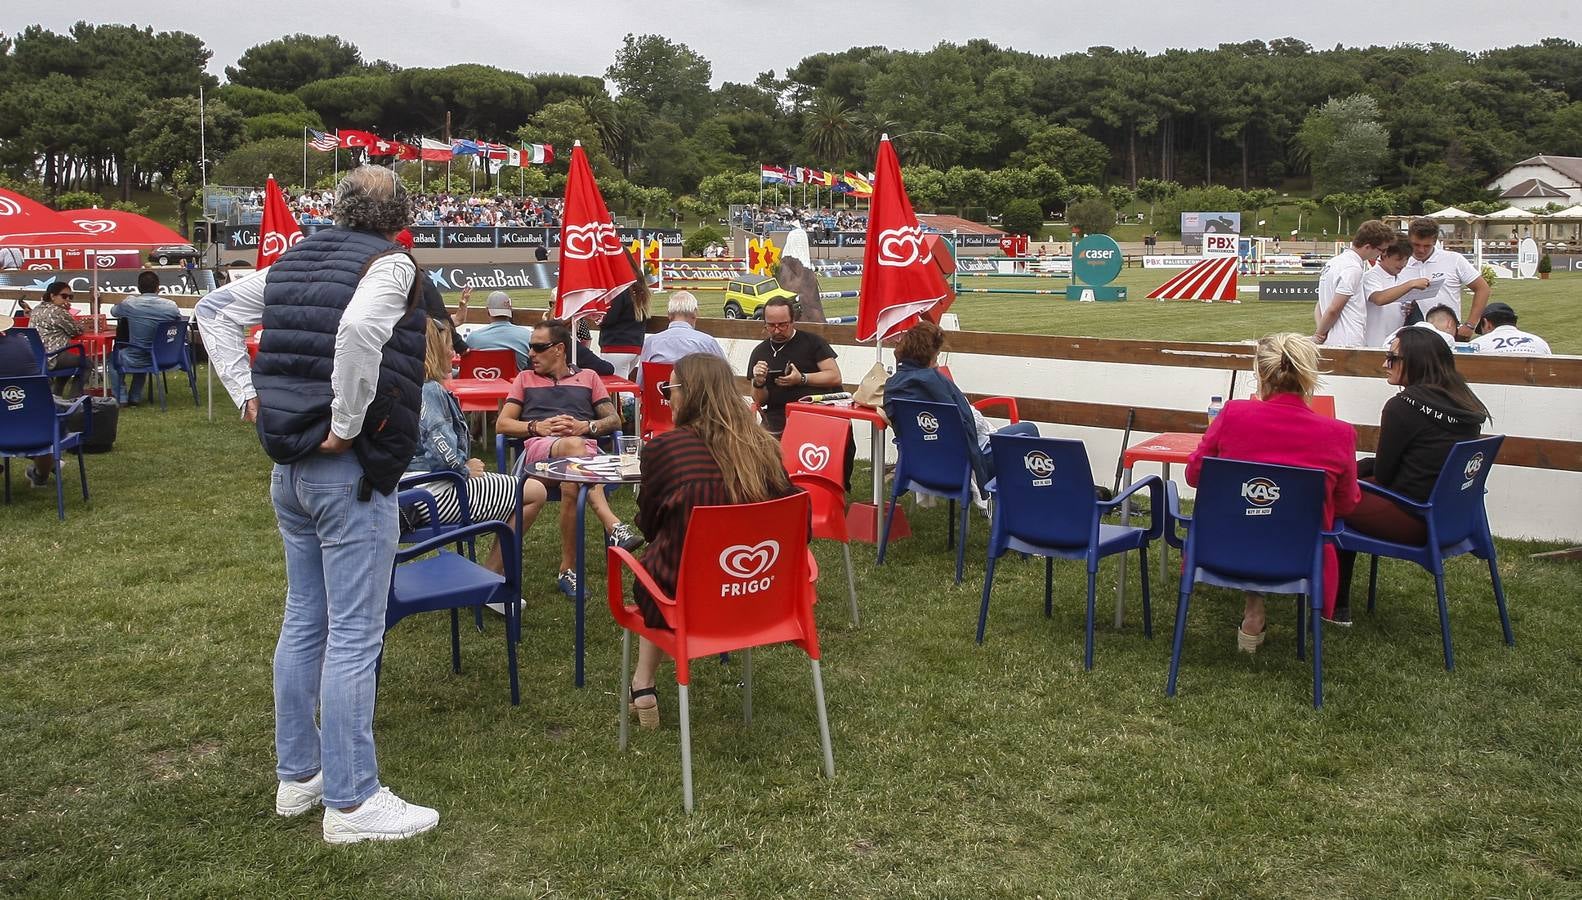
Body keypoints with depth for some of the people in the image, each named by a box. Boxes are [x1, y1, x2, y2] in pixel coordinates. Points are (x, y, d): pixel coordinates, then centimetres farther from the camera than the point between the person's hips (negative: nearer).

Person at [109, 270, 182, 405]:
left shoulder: (129, 304, -14)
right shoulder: (171, 306, -12)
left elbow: (113, 311, 8)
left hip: (136, 361, -3)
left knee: (113, 357, 30)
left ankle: (121, 398, 25)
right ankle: (135, 397, 38)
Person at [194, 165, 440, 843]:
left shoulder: (295, 260, 13)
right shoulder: (390, 264, -10)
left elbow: (213, 310, 20)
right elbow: (358, 330, -31)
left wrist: (247, 394, 13)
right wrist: (347, 424, -21)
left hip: (289, 468, 8)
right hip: (351, 473, -8)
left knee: (303, 622, 17)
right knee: (353, 636, -2)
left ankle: (297, 775, 28)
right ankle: (350, 801, 6)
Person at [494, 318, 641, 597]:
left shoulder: (588, 377, 29)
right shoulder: (525, 378, 32)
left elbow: (614, 420, 19)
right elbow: (502, 424, 20)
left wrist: (585, 426, -2)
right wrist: (537, 426, 0)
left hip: (586, 449, 1)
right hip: (539, 448, -1)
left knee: (571, 484, -39)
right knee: (572, 446, -41)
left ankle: (567, 569, -40)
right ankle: (614, 526, -55)